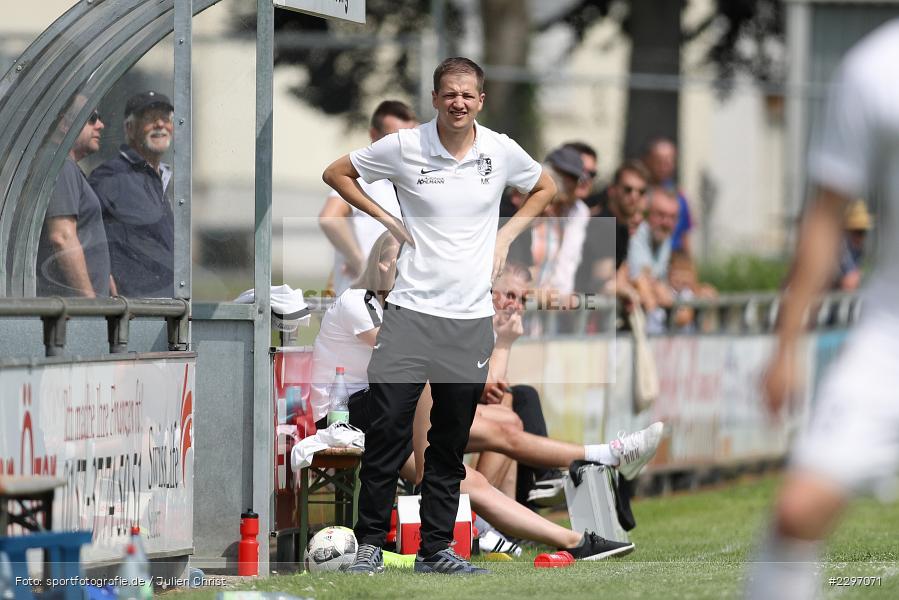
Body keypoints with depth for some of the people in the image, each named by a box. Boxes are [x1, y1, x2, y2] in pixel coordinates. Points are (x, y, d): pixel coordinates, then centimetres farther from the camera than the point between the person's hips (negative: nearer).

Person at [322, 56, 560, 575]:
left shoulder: (502, 151, 3)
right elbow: (336, 173, 10)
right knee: (389, 427, -10)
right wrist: (384, 219, 0)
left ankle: (437, 548, 15)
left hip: (472, 318, 2)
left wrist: (507, 235, 10)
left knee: (451, 443, 7)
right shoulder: (404, 147, -3)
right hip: (411, 311, -2)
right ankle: (371, 541, 1)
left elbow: (545, 188, 23)